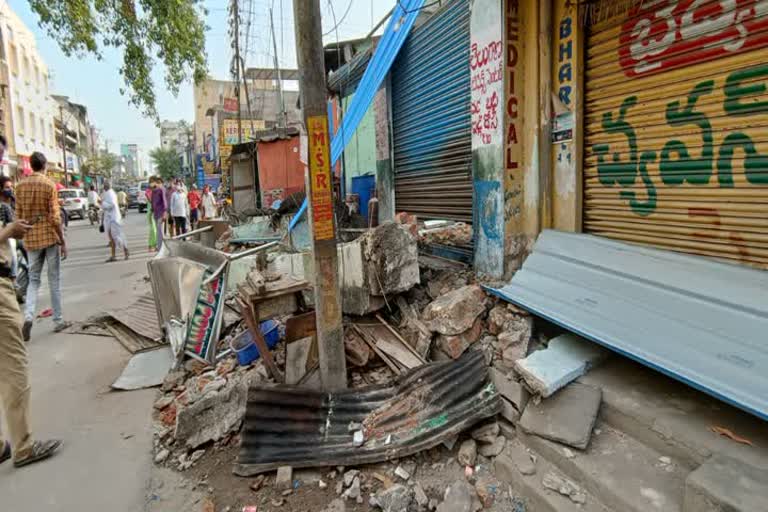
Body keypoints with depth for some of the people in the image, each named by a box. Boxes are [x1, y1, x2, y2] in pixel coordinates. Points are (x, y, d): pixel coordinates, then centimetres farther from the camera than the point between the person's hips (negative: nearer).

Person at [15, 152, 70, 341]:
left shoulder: (20, 186, 6)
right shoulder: (49, 185, -9)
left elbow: (18, 216, 9)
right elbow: (55, 217, -13)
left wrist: (24, 237, 18)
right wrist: (63, 241, -7)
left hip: (31, 240, 4)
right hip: (50, 238, -4)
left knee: (33, 279, 12)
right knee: (54, 279, 4)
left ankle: (28, 316, -8)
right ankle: (58, 321, 10)